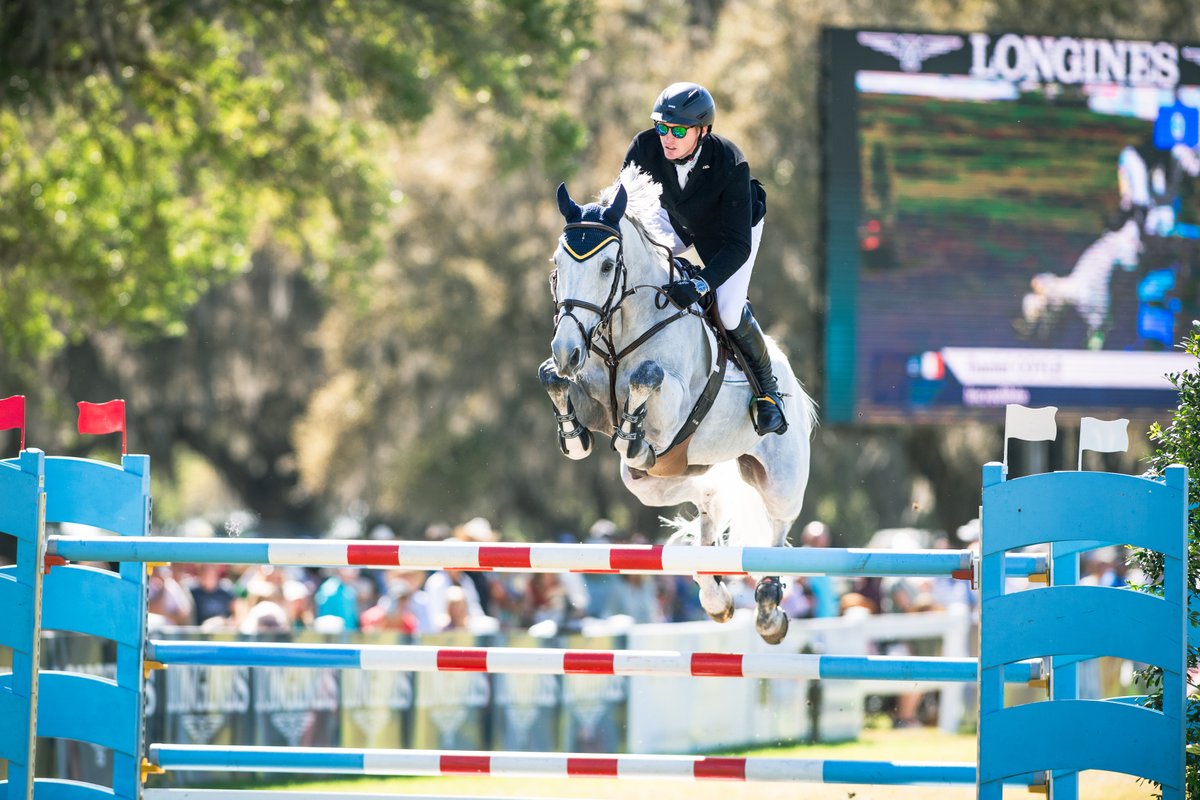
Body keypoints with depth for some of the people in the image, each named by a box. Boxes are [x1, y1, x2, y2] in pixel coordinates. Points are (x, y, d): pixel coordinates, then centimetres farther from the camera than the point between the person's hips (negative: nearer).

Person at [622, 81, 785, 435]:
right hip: (676, 222, 4)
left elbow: (738, 245, -40)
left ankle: (767, 386, 9)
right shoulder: (646, 147, -33)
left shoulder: (731, 165, -41)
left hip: (736, 225, -4)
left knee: (729, 313, -17)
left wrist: (702, 284, -53)